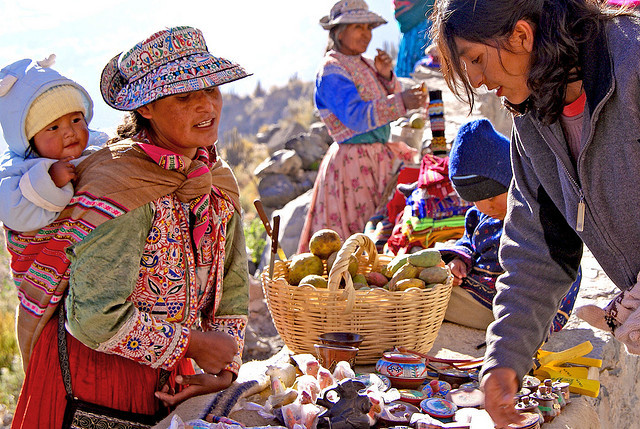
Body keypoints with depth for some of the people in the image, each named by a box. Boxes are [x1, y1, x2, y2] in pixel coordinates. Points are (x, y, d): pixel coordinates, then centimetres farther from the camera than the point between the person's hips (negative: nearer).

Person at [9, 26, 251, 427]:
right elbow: (96, 317, -28)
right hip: (90, 367, -6)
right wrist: (192, 345, -18)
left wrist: (225, 369, -3)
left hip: (165, 368, 7)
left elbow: (232, 287, 9)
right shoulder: (117, 184, -24)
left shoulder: (218, 180, 0)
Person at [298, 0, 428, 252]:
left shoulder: (363, 64, 14)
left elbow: (388, 106, 15)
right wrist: (401, 102, -36)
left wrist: (386, 76, -4)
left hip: (380, 155, 9)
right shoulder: (331, 71, -12)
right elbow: (356, 116, -25)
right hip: (353, 162, -8)